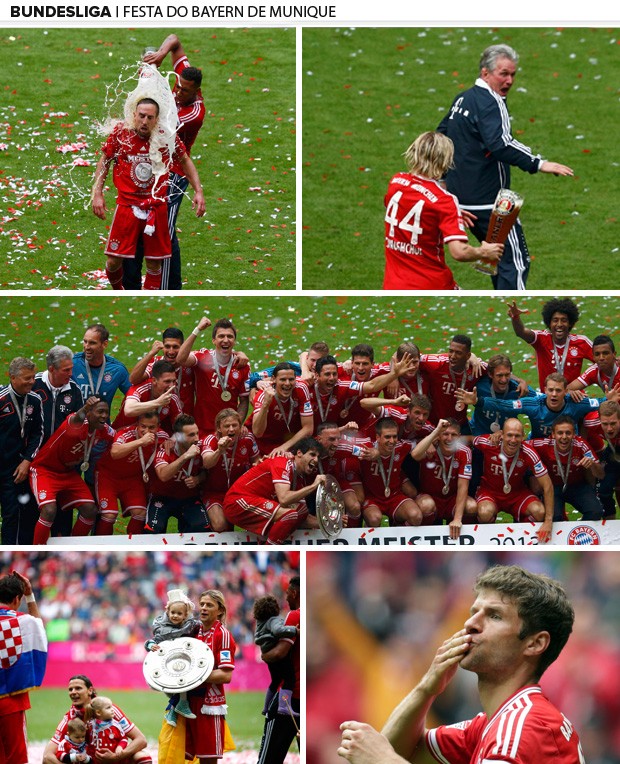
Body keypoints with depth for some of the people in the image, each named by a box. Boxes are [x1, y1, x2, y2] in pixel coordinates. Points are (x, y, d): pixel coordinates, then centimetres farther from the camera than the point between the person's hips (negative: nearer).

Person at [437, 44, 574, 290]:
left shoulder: (462, 99, 14)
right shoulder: (489, 102, -17)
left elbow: (441, 136, 27)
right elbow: (499, 144, -34)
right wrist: (539, 164, -39)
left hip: (461, 194, 10)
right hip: (487, 200, -10)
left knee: (500, 254, 20)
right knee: (516, 261, -7)